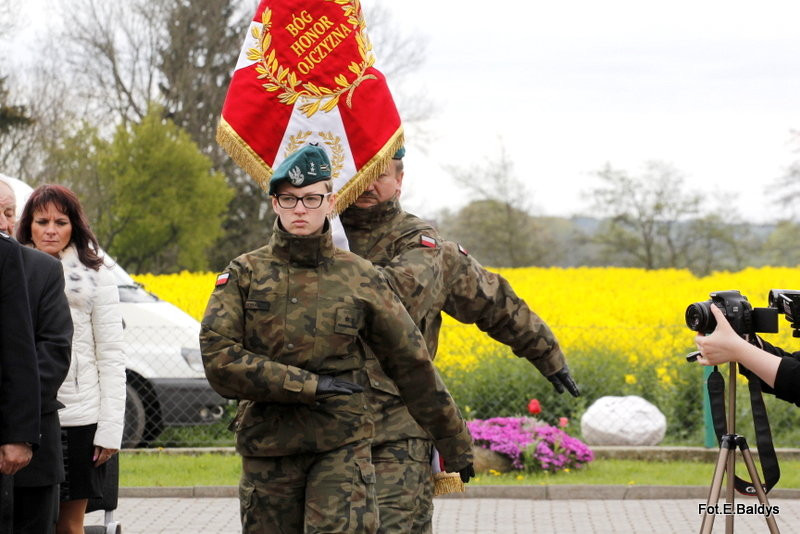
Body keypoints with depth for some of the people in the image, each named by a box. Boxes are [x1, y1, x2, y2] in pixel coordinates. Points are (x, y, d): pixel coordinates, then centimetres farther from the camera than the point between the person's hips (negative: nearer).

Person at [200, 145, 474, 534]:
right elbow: (218, 359, -10)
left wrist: (455, 441, 13)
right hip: (267, 445, 2)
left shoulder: (360, 278, 3)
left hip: (341, 446, -1)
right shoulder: (244, 274, 2)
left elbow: (412, 365, 9)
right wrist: (309, 386, -14)